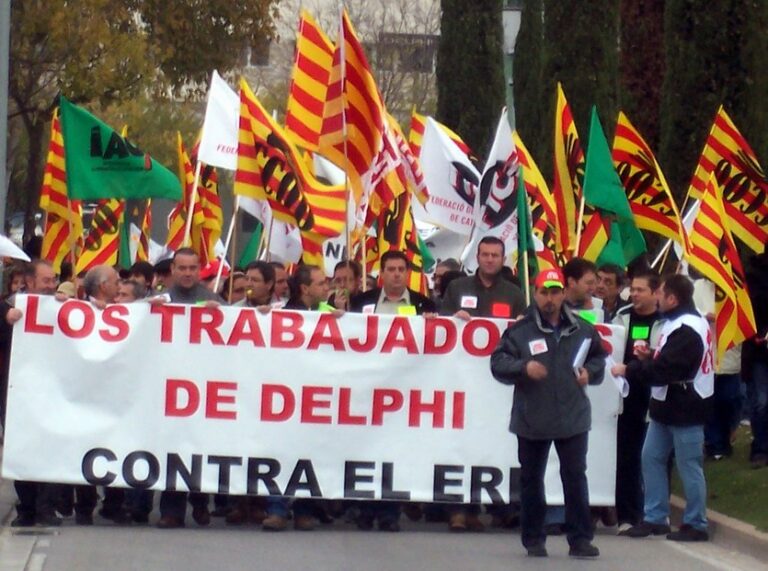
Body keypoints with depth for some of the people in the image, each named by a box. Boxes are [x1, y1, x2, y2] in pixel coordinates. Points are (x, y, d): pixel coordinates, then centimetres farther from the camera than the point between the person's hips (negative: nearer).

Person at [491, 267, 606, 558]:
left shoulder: (582, 329, 4)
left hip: (573, 418, 1)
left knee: (575, 477, 0)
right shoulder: (519, 331, -5)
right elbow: (498, 363, -9)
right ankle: (534, 539, 18)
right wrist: (523, 367, -25)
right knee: (531, 479, 8)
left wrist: (590, 371, 0)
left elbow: (599, 356, 20)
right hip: (532, 420, -1)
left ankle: (580, 539, 4)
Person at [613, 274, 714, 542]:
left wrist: (628, 370, -17)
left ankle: (695, 524, 7)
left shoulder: (686, 330, -22)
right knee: (652, 457, 12)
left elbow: (664, 370, -26)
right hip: (667, 406, 10)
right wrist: (650, 356, 4)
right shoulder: (679, 322, 11)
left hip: (684, 409, -10)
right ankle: (655, 518, 18)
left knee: (689, 465, -1)